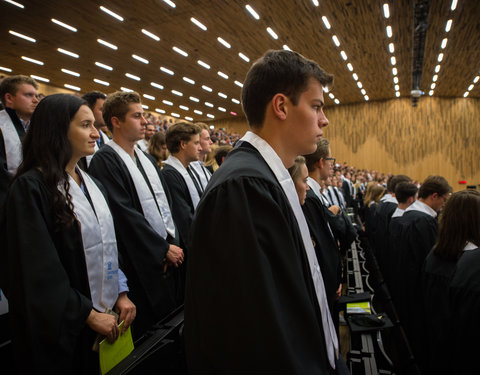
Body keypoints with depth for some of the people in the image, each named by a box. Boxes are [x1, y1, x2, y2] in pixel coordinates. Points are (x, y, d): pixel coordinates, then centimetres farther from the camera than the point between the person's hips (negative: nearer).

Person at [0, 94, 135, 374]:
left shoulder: (92, 184, 8)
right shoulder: (30, 187, -15)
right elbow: (39, 271, -18)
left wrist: (122, 293, -1)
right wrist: (88, 314, -15)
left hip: (107, 314, 6)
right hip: (63, 326, -6)